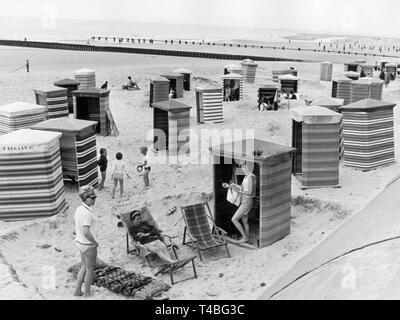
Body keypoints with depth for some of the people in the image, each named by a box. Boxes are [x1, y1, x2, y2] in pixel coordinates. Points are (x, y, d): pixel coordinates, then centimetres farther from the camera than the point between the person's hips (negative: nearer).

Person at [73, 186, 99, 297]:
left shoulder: (79, 209, 1)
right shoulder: (87, 213, -28)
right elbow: (86, 232, -34)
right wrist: (95, 242, -20)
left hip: (79, 242, 8)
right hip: (88, 245, -8)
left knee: (84, 266, 26)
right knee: (89, 270, 11)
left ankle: (77, 291, 35)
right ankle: (87, 294, 27)